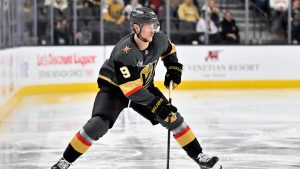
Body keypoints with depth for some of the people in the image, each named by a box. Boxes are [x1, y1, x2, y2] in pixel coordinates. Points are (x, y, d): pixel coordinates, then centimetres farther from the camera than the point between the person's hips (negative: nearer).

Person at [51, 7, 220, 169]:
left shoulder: (159, 39, -18)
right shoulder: (124, 52, -36)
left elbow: (169, 50, 10)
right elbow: (131, 89, -36)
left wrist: (174, 68, -3)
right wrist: (155, 103, -37)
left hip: (144, 85, 6)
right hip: (114, 87, -6)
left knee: (172, 117, -3)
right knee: (99, 124, -23)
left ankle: (198, 155, 10)